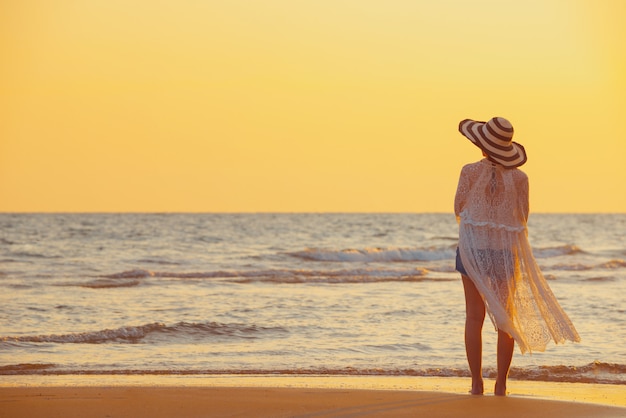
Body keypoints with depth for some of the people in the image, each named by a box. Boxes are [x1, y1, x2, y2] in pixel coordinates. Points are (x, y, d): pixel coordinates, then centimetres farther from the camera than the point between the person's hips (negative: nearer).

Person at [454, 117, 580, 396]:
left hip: (473, 248, -1)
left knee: (474, 315, 4)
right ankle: (501, 384, 9)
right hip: (506, 251, 1)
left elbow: (458, 209, 1)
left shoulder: (470, 172, -8)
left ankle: (476, 383, 2)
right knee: (506, 318, 9)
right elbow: (522, 218, 4)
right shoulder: (519, 178, -4)